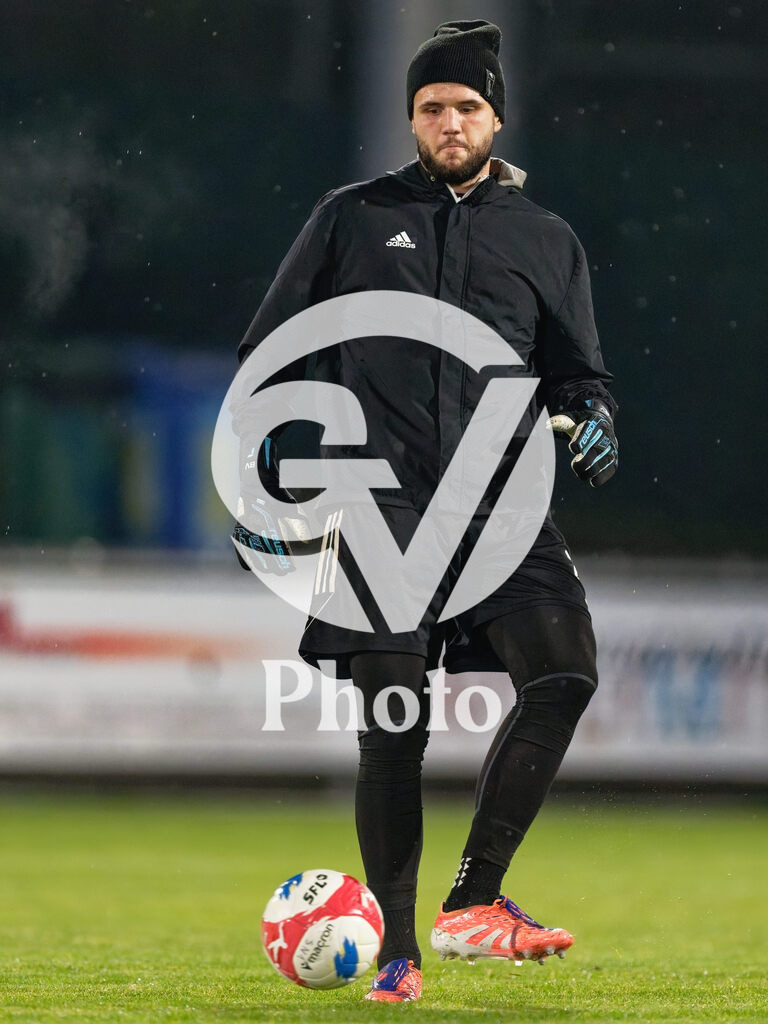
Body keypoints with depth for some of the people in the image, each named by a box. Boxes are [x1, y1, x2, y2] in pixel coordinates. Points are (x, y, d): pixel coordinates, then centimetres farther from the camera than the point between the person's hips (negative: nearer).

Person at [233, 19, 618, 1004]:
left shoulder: (547, 241, 16)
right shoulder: (351, 219, 12)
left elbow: (576, 371, 21)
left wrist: (590, 418, -2)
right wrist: (263, 476, 7)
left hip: (501, 504, 1)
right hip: (380, 505, -1)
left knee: (564, 672, -21)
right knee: (391, 726, -5)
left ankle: (472, 901, -13)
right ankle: (396, 951, 6)